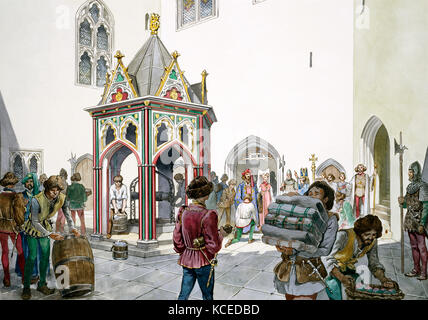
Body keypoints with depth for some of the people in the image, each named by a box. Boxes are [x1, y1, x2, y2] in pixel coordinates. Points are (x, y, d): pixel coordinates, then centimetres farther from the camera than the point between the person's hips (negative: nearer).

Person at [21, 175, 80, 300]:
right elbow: (35, 222, -26)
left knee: (45, 255, 5)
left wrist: (72, 227, -14)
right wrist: (49, 234, -32)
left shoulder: (62, 198, -20)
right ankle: (26, 287, 7)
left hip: (46, 226, 5)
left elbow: (66, 212, -2)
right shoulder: (37, 200, -33)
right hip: (33, 228, -4)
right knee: (32, 257, -7)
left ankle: (42, 284, 19)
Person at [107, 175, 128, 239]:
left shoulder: (124, 187, -17)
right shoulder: (112, 188, -19)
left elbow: (124, 198, -20)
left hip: (121, 205, 2)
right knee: (111, 219, -11)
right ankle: (109, 233, -1)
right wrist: (115, 208, -33)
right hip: (113, 205, -1)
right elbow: (113, 198, -26)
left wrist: (123, 208, -28)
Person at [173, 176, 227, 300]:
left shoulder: (182, 212, -5)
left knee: (183, 294, 17)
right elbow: (214, 246, -18)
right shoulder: (208, 215, -21)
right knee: (207, 296, 15)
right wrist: (221, 234, 0)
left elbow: (176, 238, 4)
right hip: (204, 262, -5)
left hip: (186, 260, 5)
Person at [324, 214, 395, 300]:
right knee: (334, 284, -29)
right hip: (332, 270, -5)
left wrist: (383, 279, -21)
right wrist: (342, 278, -49)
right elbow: (328, 260, -35)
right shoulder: (344, 236, -30)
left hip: (348, 269, 6)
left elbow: (374, 264, -1)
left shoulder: (372, 242, -10)